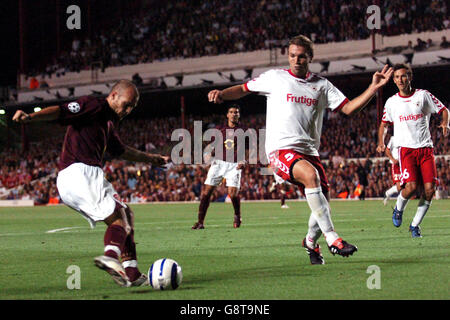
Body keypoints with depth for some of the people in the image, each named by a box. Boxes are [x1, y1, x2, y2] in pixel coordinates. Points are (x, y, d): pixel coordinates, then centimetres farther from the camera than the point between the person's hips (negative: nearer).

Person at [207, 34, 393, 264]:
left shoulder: (321, 85, 13)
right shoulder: (275, 77, 7)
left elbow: (349, 108, 9)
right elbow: (243, 89, 16)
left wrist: (374, 87, 0)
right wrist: (221, 94, -3)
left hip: (309, 152, 4)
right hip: (280, 149, -4)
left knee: (323, 206, -3)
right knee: (311, 175, -34)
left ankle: (310, 242, 32)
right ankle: (332, 238, -34)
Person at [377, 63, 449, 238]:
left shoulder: (423, 95, 5)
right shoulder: (392, 102, 8)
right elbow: (384, 124, 21)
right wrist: (381, 142, 4)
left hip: (425, 148, 1)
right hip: (406, 149, -1)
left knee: (429, 189, -10)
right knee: (411, 186, -22)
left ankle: (415, 225, 9)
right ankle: (398, 209, 11)